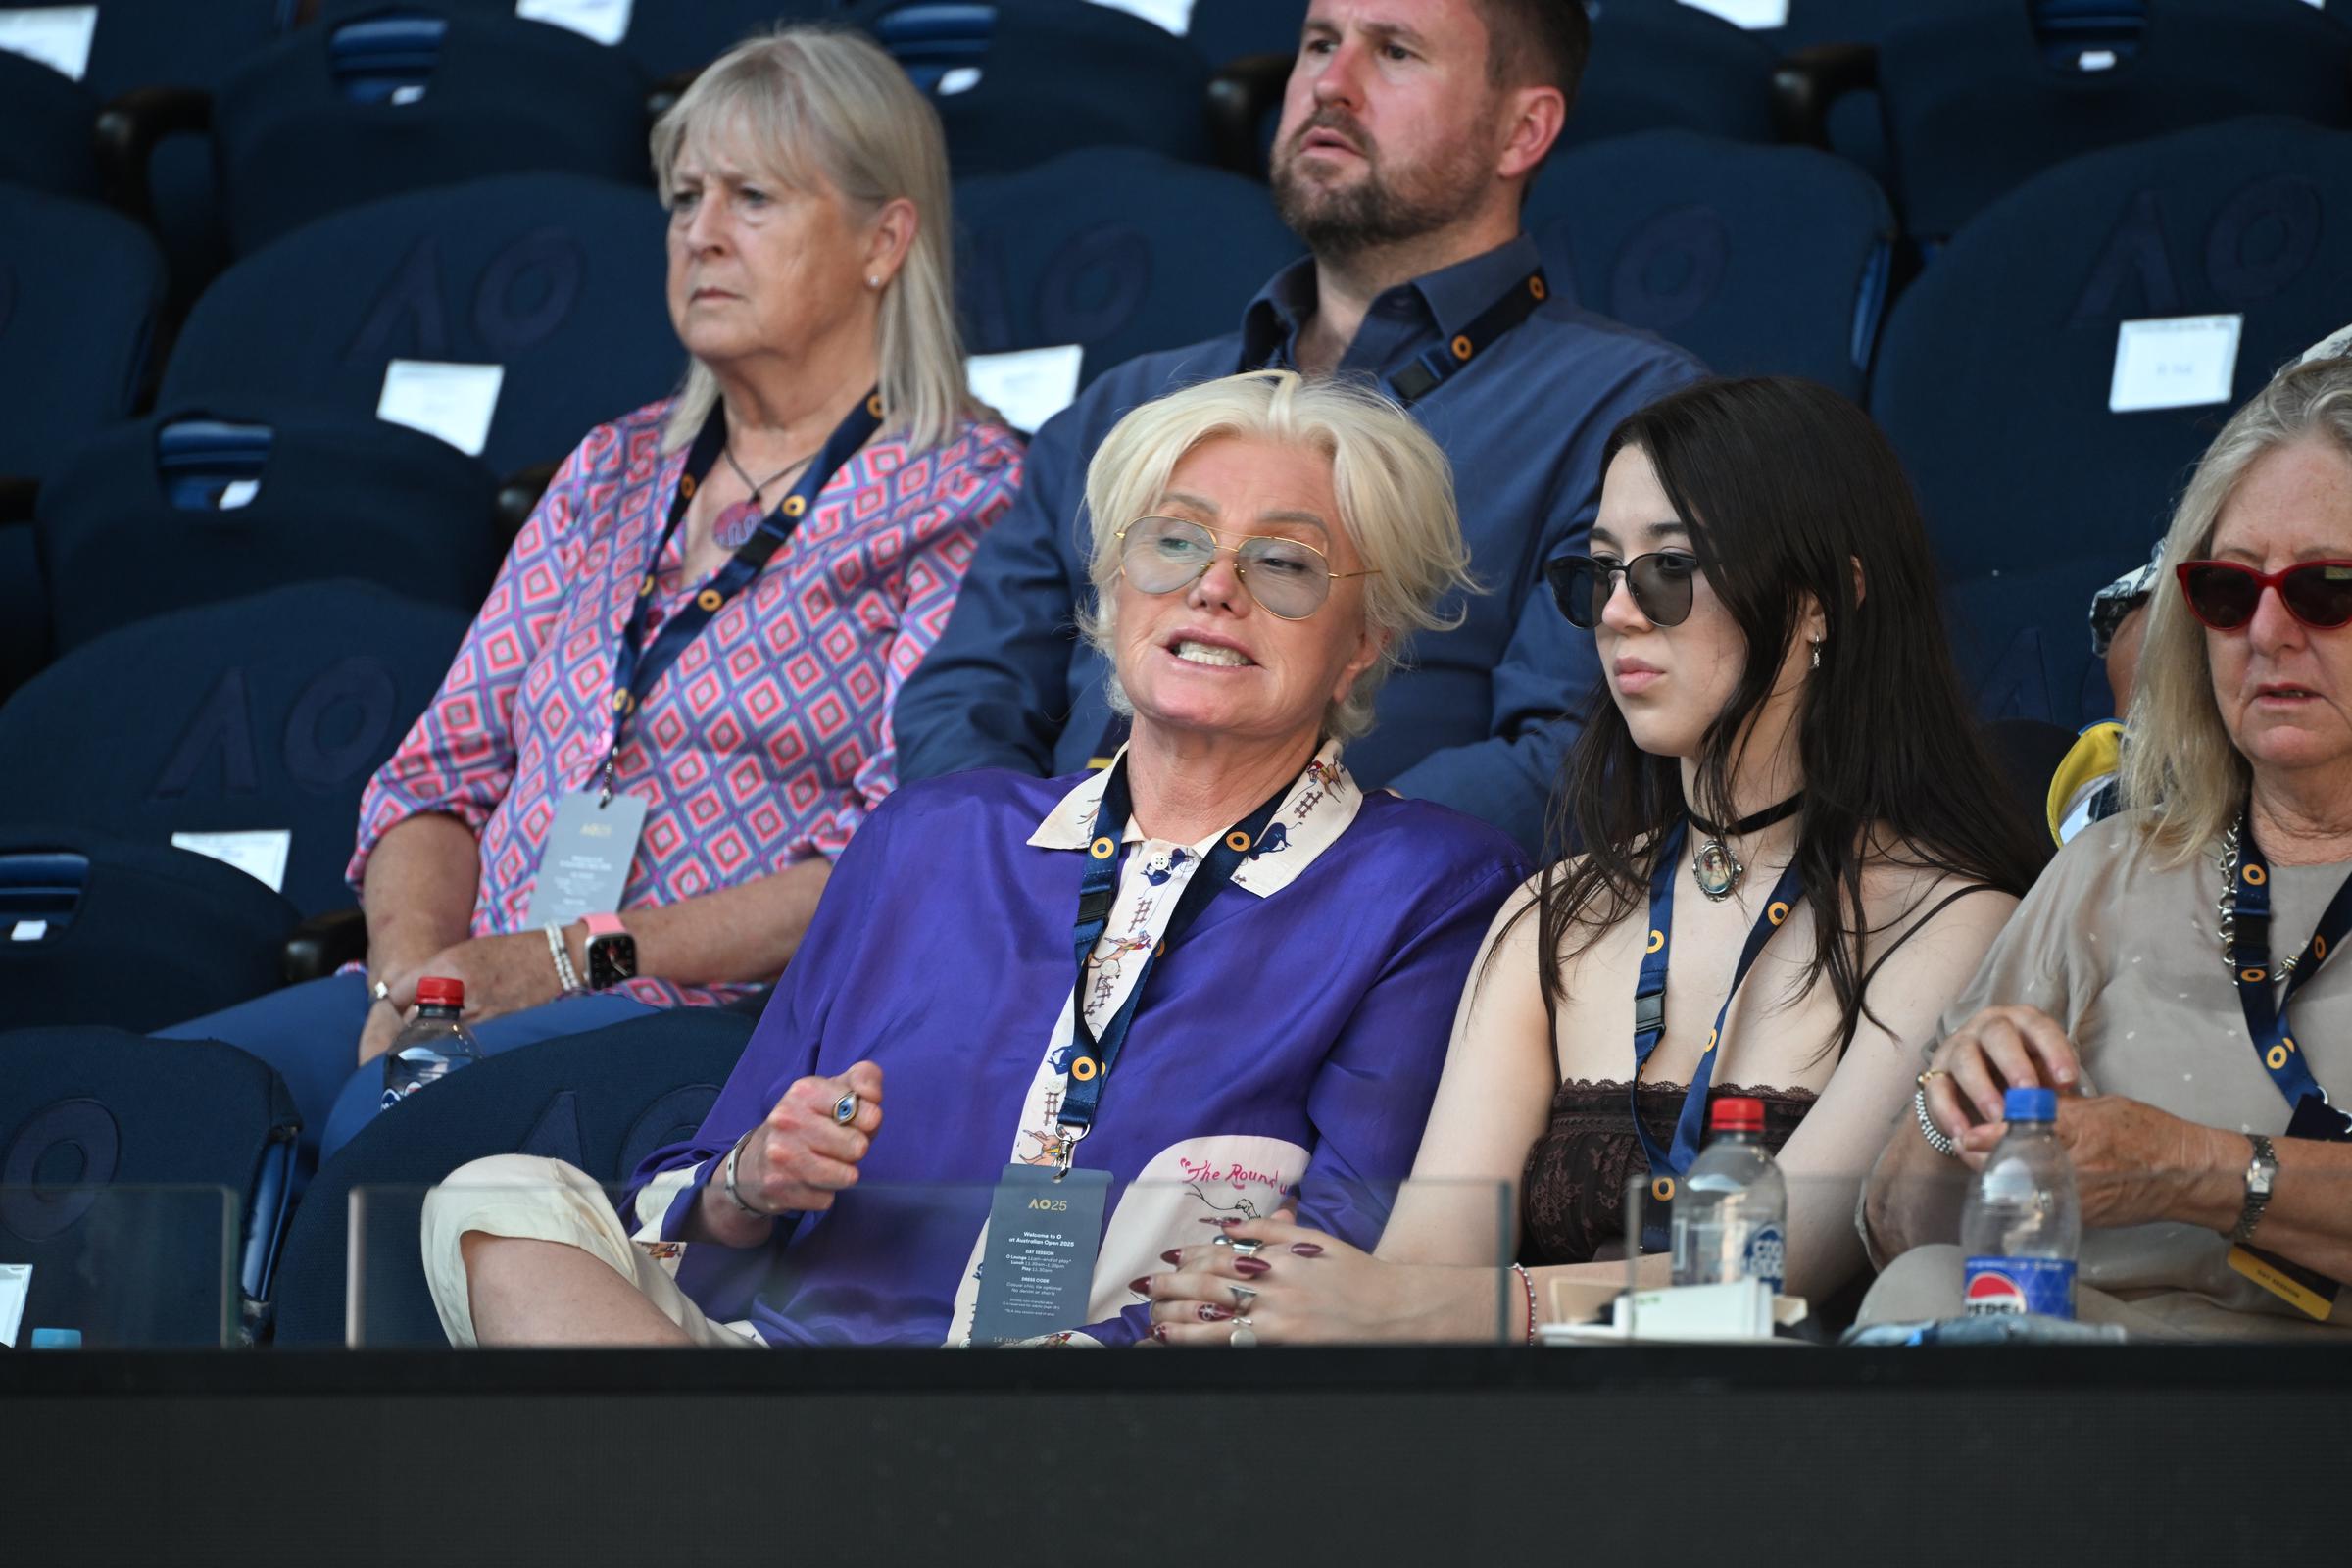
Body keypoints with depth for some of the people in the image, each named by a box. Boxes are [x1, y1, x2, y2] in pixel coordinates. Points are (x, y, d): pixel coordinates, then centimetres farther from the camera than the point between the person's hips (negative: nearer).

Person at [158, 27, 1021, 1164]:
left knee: (396, 1116, -37)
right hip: (484, 995, 6)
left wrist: (579, 955, -14)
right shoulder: (614, 473, 23)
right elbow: (444, 774, 19)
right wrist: (414, 967, -4)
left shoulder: (967, 502, 2)